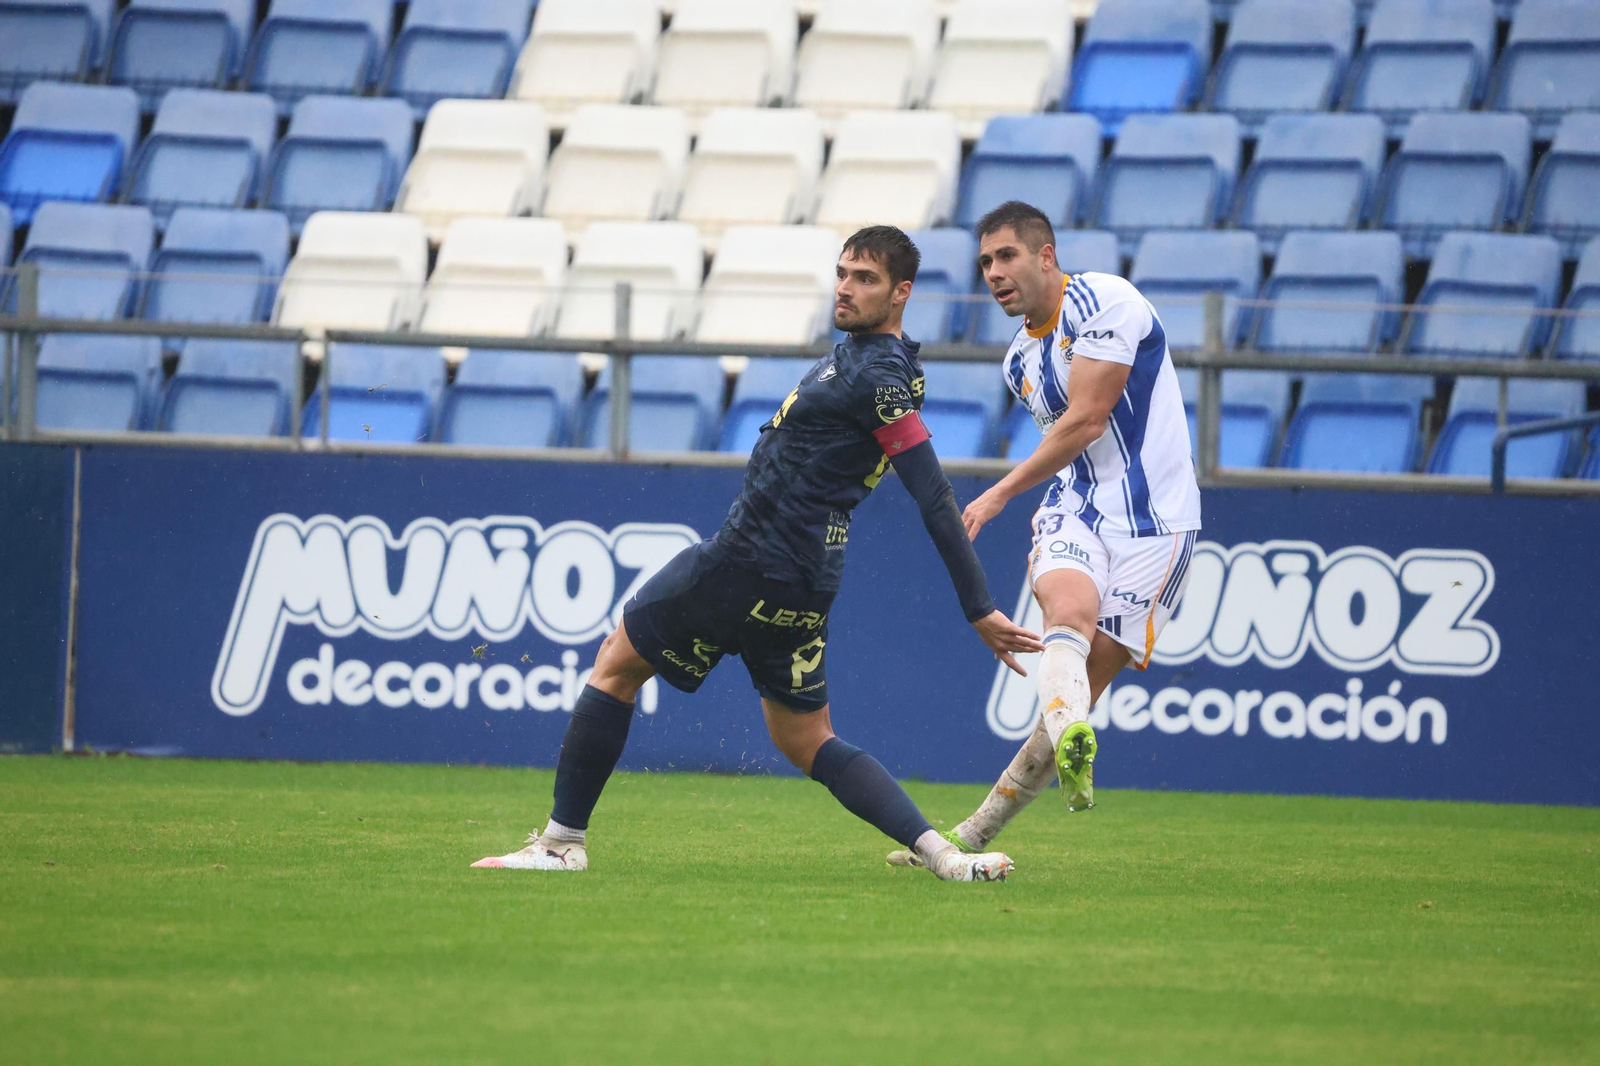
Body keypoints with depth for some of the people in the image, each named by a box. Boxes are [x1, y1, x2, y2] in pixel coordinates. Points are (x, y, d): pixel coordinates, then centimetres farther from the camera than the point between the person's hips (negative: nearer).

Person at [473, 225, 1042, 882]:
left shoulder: (877, 374, -18)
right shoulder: (857, 355, 12)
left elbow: (934, 500, -21)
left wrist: (981, 611, -22)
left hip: (751, 559, -10)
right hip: (799, 588, 10)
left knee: (616, 660, 5)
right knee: (806, 743, 14)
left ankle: (562, 840, 8)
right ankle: (942, 854, -2)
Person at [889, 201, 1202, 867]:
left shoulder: (1103, 301, -9)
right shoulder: (1020, 360, 18)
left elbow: (1086, 420, -12)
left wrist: (1001, 494, -6)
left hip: (1151, 520, -5)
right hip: (1073, 511, 5)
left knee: (1087, 680, -11)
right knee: (1069, 608, -30)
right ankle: (1070, 743, -58)